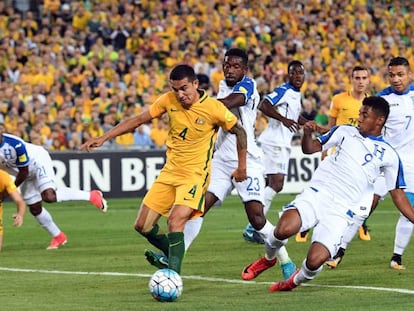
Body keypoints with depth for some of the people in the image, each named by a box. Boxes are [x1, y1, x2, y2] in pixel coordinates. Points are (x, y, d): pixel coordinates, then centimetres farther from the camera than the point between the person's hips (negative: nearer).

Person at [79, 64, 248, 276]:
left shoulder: (213, 108, -15)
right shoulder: (169, 101, -5)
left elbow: (239, 131, -1)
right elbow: (138, 120, 3)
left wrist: (241, 167, 3)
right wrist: (104, 138, -1)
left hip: (195, 175, -6)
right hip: (169, 171, 6)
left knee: (175, 221, -27)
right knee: (143, 226, 5)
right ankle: (172, 256, 28)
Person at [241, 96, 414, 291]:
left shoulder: (389, 156, 9)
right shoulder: (345, 132, 13)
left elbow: (398, 195, 13)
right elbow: (310, 149, 14)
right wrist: (307, 133, -7)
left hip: (341, 211, -1)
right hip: (316, 194, 1)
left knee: (315, 261, -20)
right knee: (284, 229, -28)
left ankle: (295, 281, 17)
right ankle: (269, 257, 8)